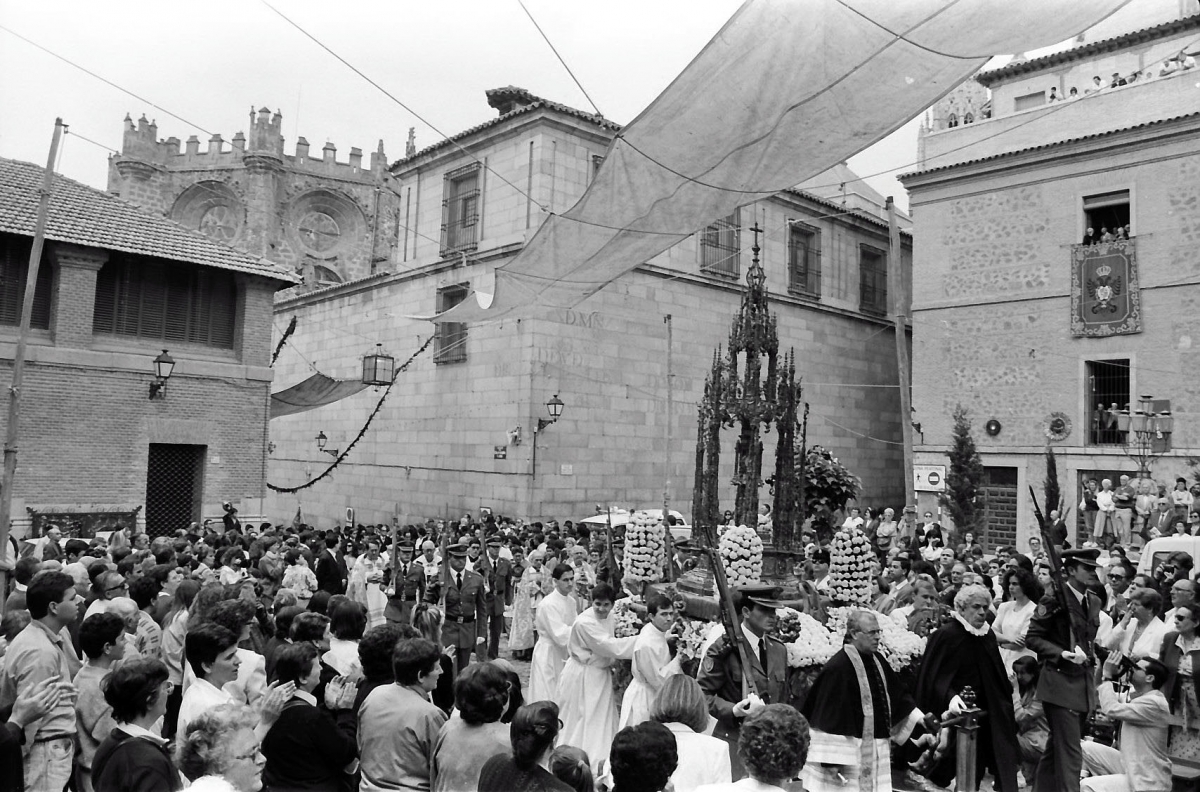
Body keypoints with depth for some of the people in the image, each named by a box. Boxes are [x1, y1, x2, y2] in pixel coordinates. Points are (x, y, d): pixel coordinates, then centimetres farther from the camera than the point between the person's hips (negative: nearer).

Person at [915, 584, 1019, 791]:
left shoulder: (989, 635, 8)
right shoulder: (946, 636, -13)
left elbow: (997, 677, 20)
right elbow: (934, 676, -17)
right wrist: (949, 696, -33)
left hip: (987, 712, 6)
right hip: (959, 711, -6)